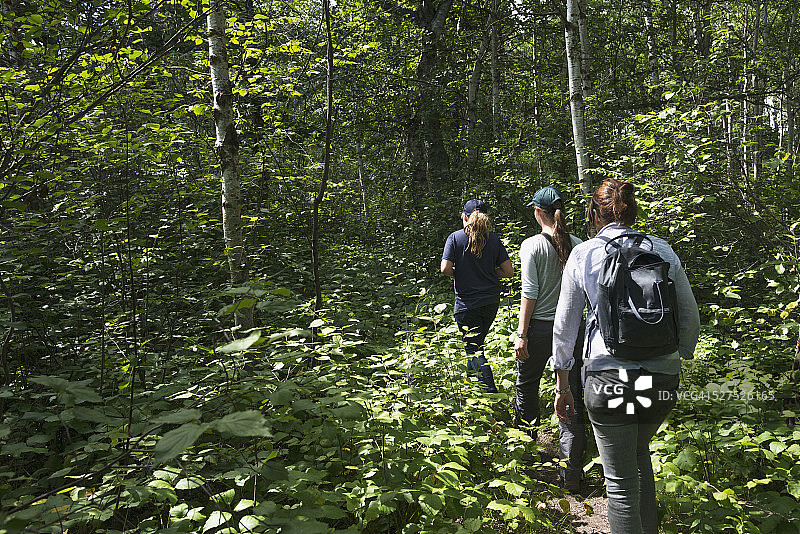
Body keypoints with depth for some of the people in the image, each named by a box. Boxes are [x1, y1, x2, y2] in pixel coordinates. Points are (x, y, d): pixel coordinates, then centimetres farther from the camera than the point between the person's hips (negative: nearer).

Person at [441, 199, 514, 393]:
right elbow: (508, 271, -2)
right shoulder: (493, 239, 1)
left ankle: (491, 391, -10)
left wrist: (459, 275, 4)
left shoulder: (455, 237, -7)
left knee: (474, 350, 0)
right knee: (477, 342, 23)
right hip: (491, 302, 5)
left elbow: (445, 268, -16)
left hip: (467, 303, -4)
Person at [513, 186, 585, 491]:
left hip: (539, 328, -3)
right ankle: (571, 472, 8)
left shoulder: (532, 245, -9)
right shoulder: (577, 245, 2)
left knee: (527, 387, 20)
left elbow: (529, 293, -12)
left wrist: (522, 335, -9)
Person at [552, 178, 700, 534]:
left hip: (608, 379, -4)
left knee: (620, 481, 10)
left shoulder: (582, 255, -2)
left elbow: (564, 328, 1)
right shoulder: (663, 251, 3)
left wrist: (562, 387, 10)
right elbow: (690, 318, 7)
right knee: (640, 453, 30)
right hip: (661, 379, 4)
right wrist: (681, 357, 25)